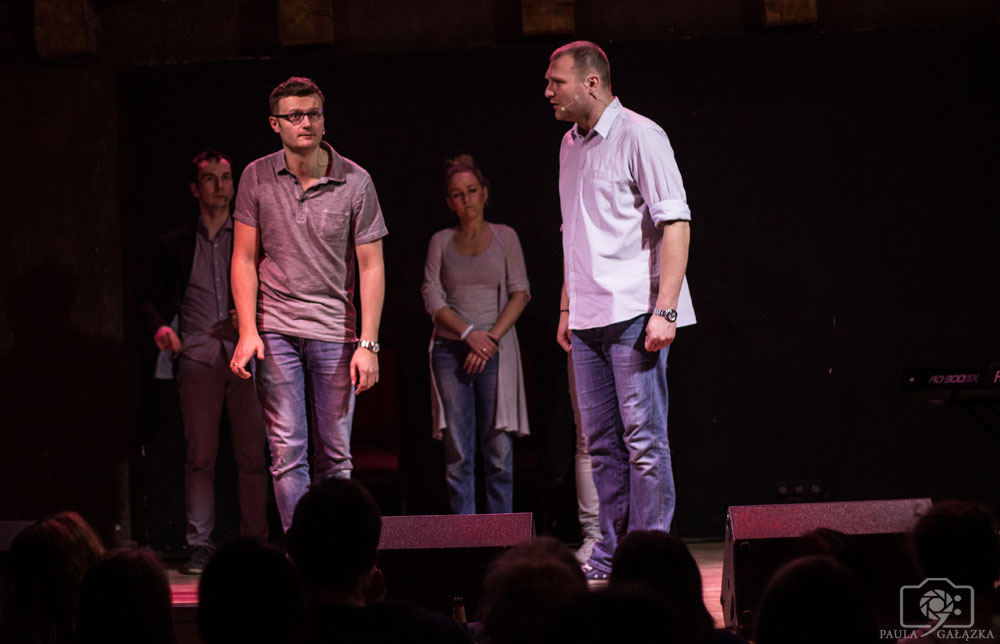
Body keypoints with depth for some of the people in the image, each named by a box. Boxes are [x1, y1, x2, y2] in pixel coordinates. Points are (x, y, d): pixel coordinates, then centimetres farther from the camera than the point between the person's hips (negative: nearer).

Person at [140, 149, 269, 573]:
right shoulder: (175, 245, 14)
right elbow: (152, 300, 13)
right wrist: (160, 327, -7)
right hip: (198, 359, 0)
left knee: (253, 455, -3)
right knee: (200, 456, -4)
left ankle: (255, 544, 3)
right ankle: (199, 546, 1)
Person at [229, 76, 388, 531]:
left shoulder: (355, 182, -1)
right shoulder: (257, 178, 2)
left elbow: (371, 266, 0)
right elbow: (244, 259, 5)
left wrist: (368, 343, -6)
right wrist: (248, 331, -5)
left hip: (335, 331, 0)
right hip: (276, 330, 0)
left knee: (336, 456, 2)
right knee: (287, 451, -6)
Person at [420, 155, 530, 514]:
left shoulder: (504, 237, 8)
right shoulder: (441, 242, 11)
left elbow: (520, 293, 2)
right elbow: (432, 297, 4)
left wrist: (491, 338, -10)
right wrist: (469, 333, -11)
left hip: (495, 349, -1)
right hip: (450, 350, 1)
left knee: (498, 451, -5)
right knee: (457, 453, -4)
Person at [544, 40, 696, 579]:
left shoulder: (639, 136, -6)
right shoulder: (571, 145, 17)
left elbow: (676, 223, -11)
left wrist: (664, 310, -18)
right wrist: (567, 307, 19)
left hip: (634, 312, -8)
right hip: (588, 315, 8)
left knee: (643, 437, -7)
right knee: (600, 441, 9)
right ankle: (611, 554, 14)